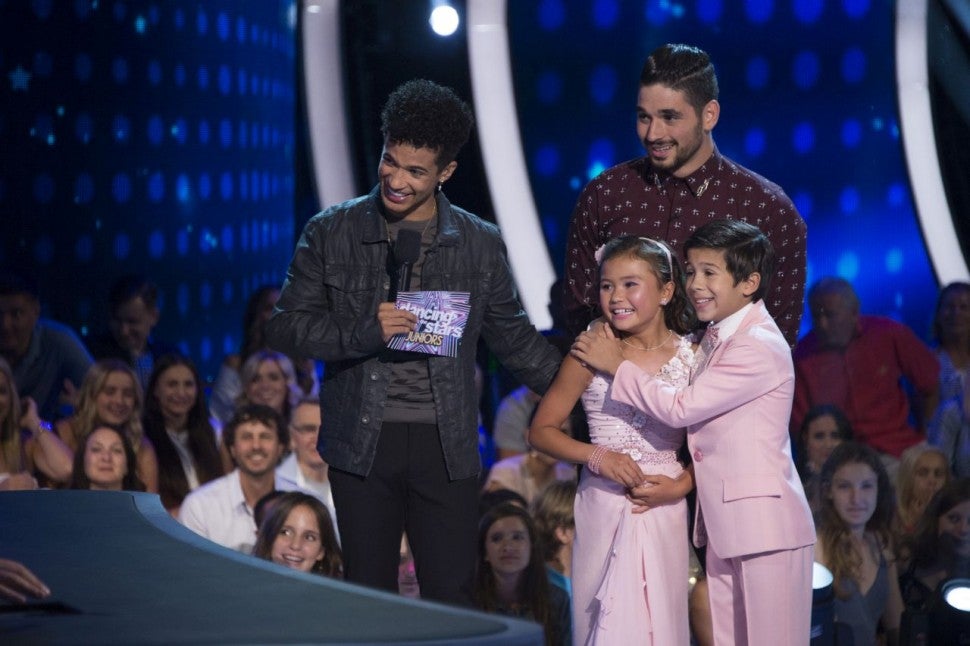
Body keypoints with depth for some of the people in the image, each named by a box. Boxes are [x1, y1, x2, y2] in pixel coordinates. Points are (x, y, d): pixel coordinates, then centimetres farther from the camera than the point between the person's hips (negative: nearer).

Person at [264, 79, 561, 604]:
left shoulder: (480, 244, 5)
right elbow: (284, 327, 1)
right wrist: (363, 333, -14)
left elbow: (513, 338, 15)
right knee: (368, 595, 5)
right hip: (362, 443, 0)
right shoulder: (331, 233, 2)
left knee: (450, 597, 0)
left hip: (446, 446, 0)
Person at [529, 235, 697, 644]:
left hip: (665, 508, 1)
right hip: (604, 504, -1)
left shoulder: (690, 357, 1)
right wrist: (596, 456, -13)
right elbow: (541, 430, 2)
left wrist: (681, 484, -9)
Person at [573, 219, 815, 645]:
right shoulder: (713, 339, 14)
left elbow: (681, 408, -16)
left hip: (765, 525, -9)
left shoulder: (760, 347, -16)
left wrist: (618, 367, -6)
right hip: (722, 523, 9)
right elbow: (686, 423, 15)